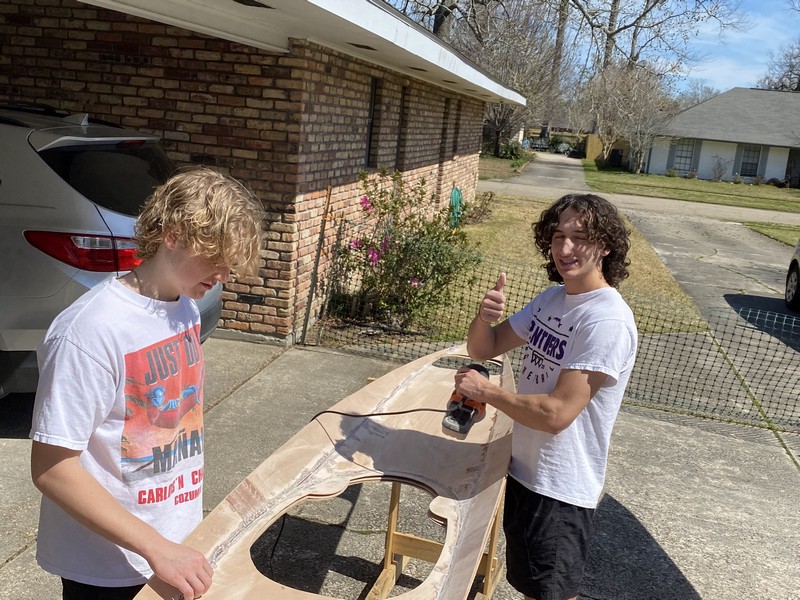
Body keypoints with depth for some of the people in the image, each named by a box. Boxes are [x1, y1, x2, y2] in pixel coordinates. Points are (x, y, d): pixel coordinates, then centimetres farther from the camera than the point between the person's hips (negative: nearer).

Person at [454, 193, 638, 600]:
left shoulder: (607, 322, -25)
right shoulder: (551, 299, 2)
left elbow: (557, 413, -28)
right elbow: (482, 349, 6)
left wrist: (485, 390, -16)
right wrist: (485, 317, -17)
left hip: (559, 489, -8)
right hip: (525, 470, 8)